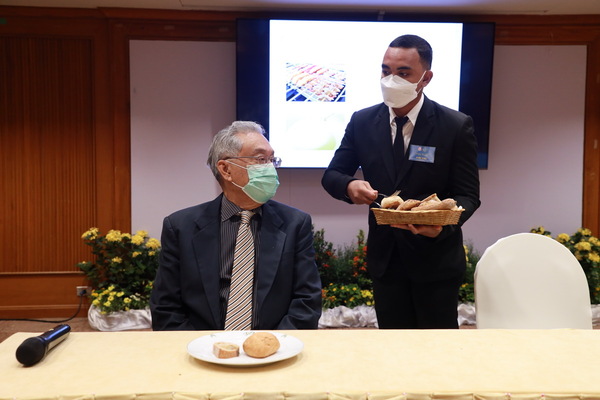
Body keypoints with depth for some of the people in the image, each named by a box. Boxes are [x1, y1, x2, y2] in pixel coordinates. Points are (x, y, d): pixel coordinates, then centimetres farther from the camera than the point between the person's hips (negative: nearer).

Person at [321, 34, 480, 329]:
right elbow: (332, 174, 4)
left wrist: (443, 223, -30)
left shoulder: (456, 126, -10)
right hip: (384, 257, 3)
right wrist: (350, 186, -21)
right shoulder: (362, 122, -1)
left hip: (435, 259, -2)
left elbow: (467, 195, -9)